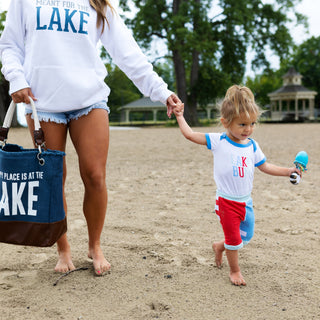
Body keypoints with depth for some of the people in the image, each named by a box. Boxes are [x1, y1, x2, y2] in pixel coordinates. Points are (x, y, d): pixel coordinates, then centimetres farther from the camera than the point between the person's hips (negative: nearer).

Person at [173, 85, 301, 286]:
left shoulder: (252, 146, 0)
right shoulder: (218, 141, -13)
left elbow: (264, 166, 11)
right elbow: (190, 135, -11)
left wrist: (288, 171, 4)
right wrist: (180, 116, -9)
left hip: (245, 201, 5)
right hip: (227, 201, -5)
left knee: (246, 237, 17)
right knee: (234, 239, 6)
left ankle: (220, 246, 43)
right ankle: (235, 270, 29)